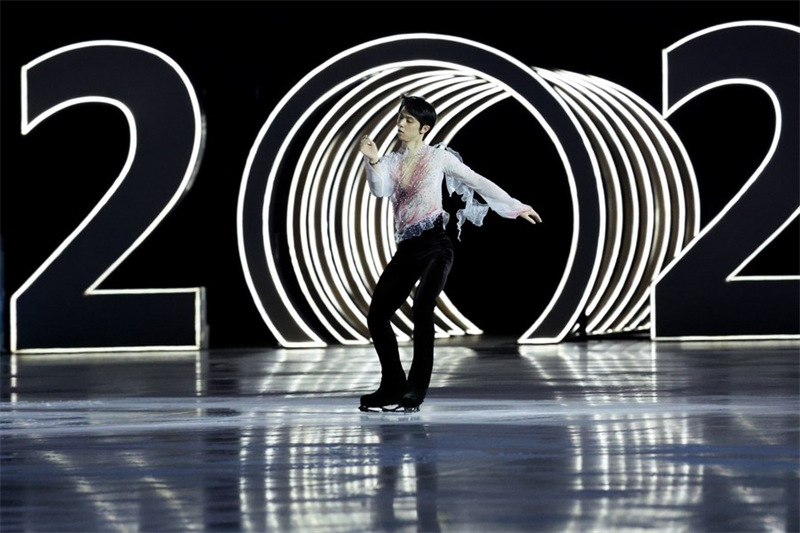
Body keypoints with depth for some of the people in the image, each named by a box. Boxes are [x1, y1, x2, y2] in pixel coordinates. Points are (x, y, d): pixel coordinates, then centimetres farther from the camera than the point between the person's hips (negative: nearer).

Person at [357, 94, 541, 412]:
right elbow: (379, 190, -7)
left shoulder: (438, 157, 5)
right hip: (406, 248, 5)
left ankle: (414, 394, -24)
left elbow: (478, 182, 10)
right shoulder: (391, 162, 13)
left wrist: (516, 207, 13)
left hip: (435, 243, -5)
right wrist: (373, 160, -25)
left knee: (422, 308, -25)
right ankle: (392, 389, 13)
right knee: (377, 315, 0)